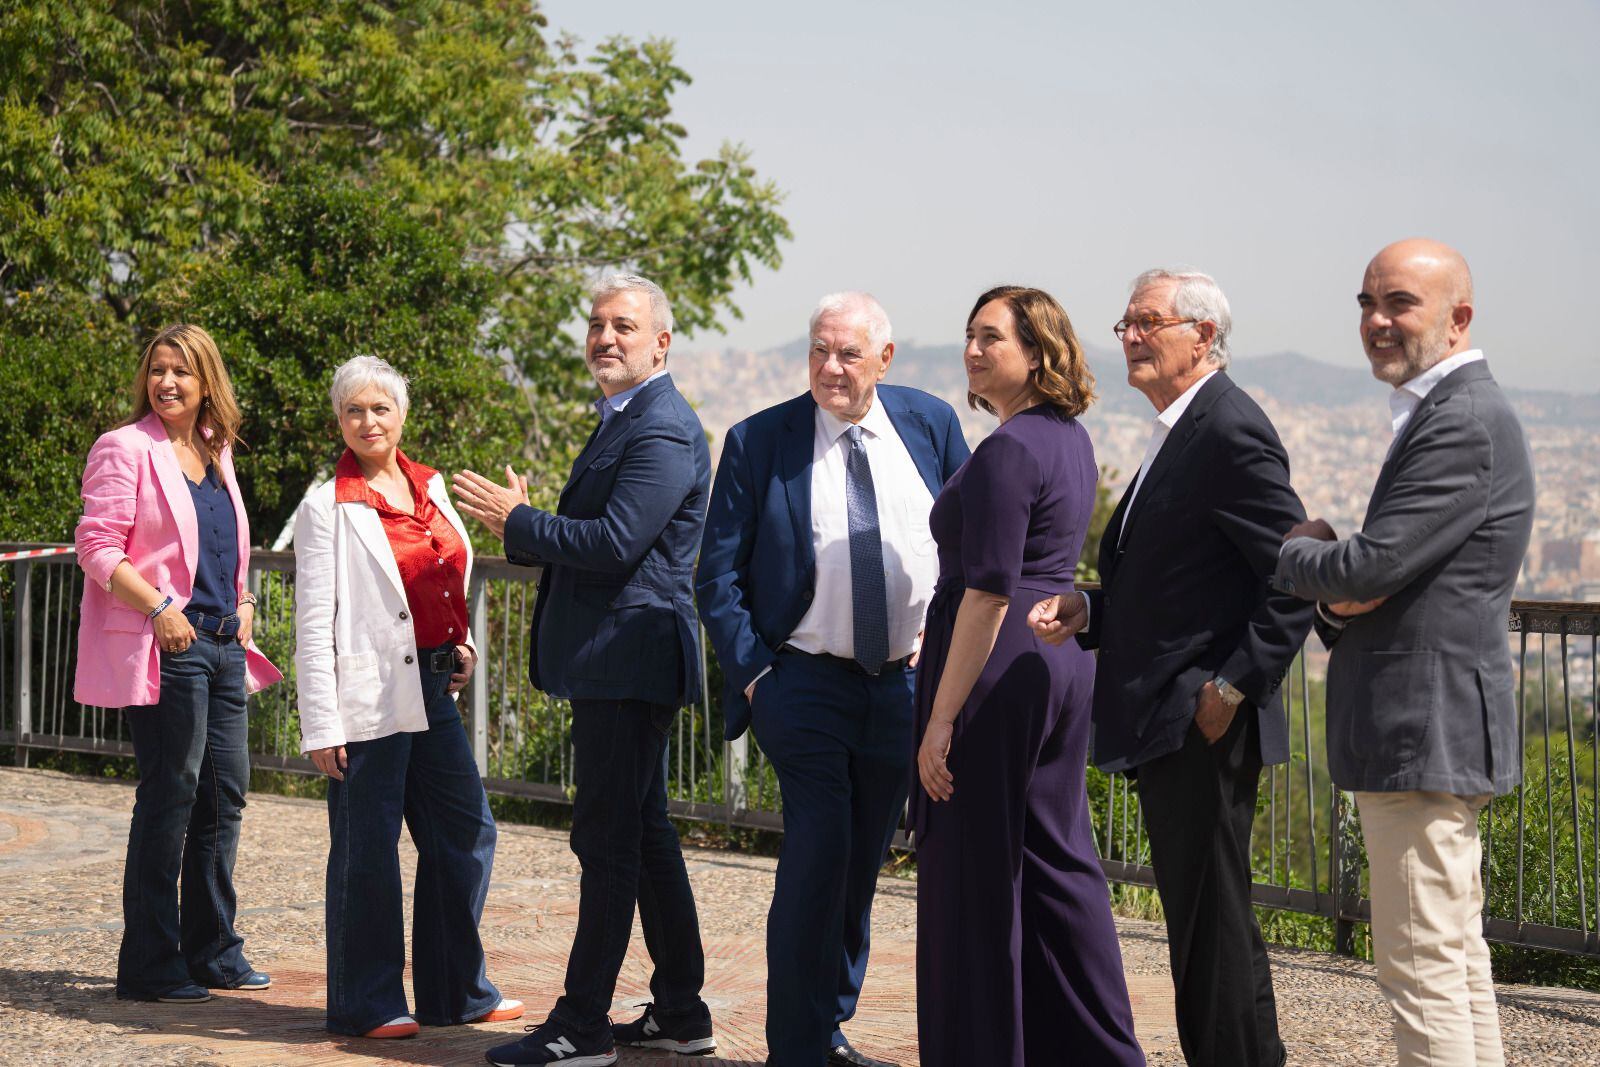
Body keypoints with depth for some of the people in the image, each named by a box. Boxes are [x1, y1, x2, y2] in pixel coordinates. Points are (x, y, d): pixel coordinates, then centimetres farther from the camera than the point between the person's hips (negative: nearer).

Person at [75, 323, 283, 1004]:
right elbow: (97, 546, -12)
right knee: (171, 795, -6)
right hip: (164, 645, -8)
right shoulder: (126, 448, -6)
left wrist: (243, 603, 10)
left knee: (225, 792, 10)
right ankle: (149, 965, 3)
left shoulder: (217, 453, 15)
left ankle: (213, 952, 22)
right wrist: (160, 607, -20)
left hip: (222, 643, 8)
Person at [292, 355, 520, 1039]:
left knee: (466, 830, 10)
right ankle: (366, 1004, 12)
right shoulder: (327, 508, -7)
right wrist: (321, 726, -13)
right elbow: (313, 625, -8)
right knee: (366, 851, 0)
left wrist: (462, 644, 8)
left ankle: (456, 992, 22)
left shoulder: (430, 487, 11)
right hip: (371, 697, -7)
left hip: (434, 690, 7)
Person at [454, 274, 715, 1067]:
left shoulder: (662, 430, -15)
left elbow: (616, 544, -24)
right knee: (643, 835, 14)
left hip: (628, 661, -11)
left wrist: (519, 520, -14)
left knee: (606, 839, -6)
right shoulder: (621, 422, 19)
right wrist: (522, 529, 4)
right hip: (613, 663, 11)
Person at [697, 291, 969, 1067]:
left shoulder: (931, 424, 4)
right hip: (803, 682, -3)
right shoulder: (758, 442, -4)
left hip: (905, 683, 3)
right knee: (820, 850, -13)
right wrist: (752, 673, -9)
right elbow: (718, 575, -1)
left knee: (860, 863, 12)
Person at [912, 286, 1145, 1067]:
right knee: (1056, 856, 14)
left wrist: (942, 718, -19)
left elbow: (989, 591, -21)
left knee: (974, 870, 0)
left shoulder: (1006, 452, -16)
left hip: (998, 668, -10)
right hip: (1063, 660, 10)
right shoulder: (1071, 439, 13)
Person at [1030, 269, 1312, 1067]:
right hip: (1166, 729, 10)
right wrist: (1089, 610, 7)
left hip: (1204, 726, -10)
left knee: (1213, 922, -5)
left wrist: (1234, 686, -19)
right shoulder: (1176, 434, 18)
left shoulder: (1231, 432, -14)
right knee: (1197, 919, 15)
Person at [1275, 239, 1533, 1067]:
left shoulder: (1462, 423, -17)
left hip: (1425, 726, -11)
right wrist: (1339, 599, -3)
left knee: (1421, 965, -7)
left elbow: (1369, 568, -22)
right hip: (1437, 726, 11)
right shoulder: (1450, 411, 17)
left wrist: (1292, 553, -1)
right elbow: (1392, 574, 20)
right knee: (1456, 954, 16)